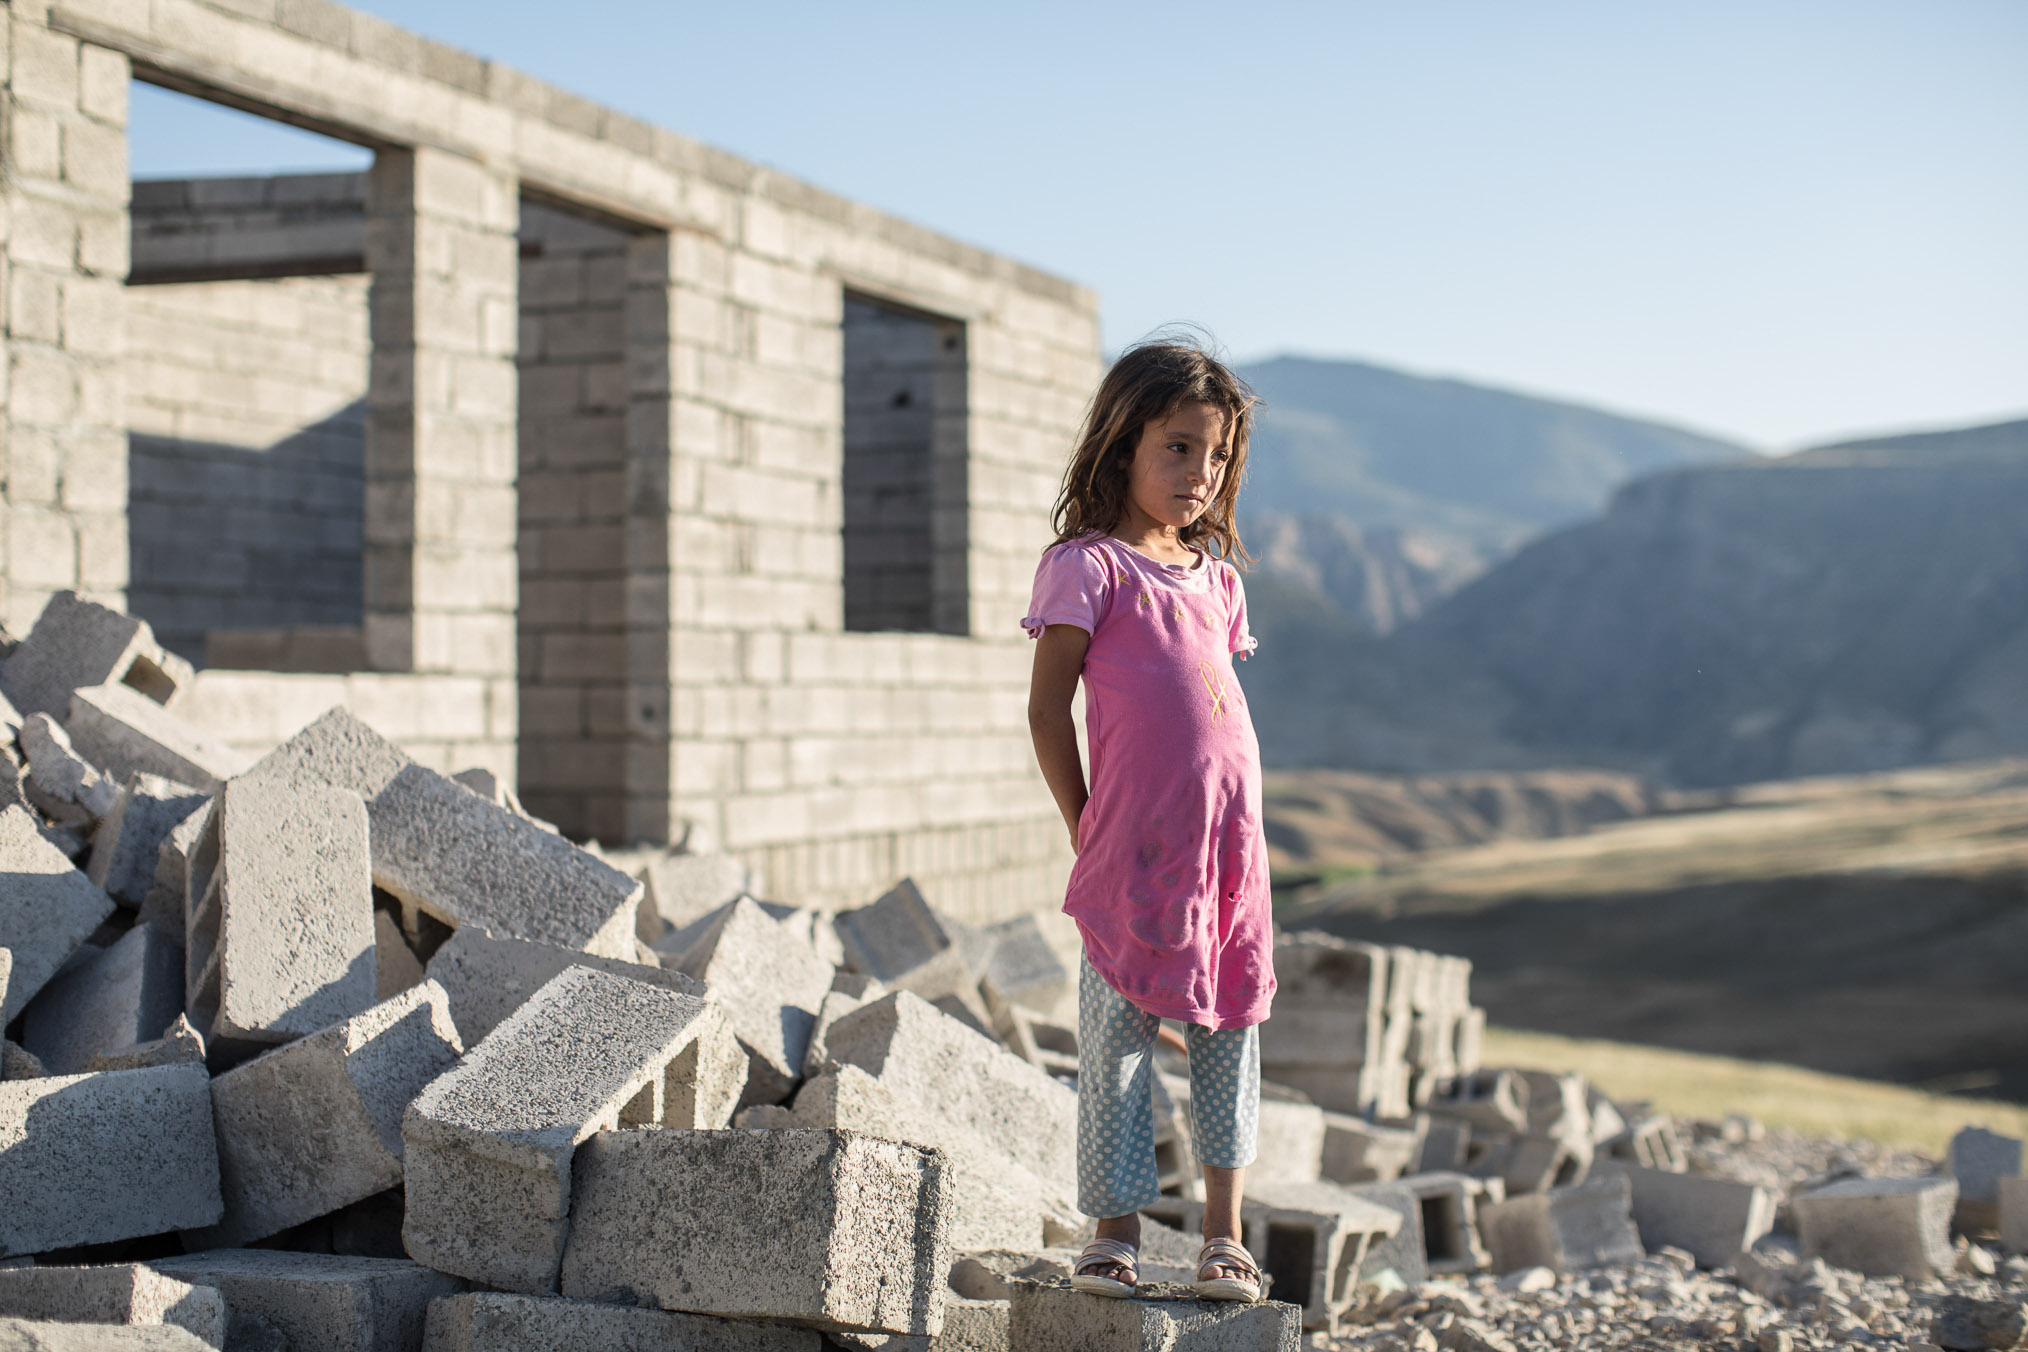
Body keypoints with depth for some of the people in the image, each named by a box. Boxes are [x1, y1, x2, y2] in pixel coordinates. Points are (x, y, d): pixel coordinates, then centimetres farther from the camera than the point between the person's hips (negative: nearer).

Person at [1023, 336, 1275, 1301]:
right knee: (1116, 1035, 0)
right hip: (1134, 849, -6)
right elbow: (1046, 707, -3)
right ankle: (1116, 1235, 10)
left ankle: (1224, 1237, 14)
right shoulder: (1087, 565, -2)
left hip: (1231, 840, 6)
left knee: (1231, 1029, 7)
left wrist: (1234, 823, 13)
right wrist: (1084, 831, -2)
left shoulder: (1215, 573, 17)